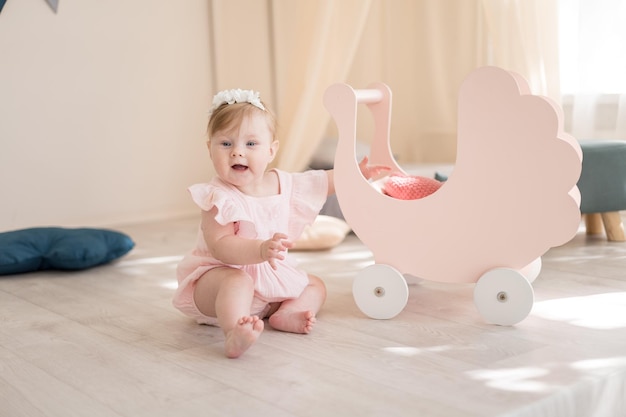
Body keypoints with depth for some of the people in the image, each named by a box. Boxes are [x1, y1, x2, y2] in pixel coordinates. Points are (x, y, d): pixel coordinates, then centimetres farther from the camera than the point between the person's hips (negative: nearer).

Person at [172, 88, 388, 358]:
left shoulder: (283, 184, 0)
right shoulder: (220, 198, -22)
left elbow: (323, 182, 17)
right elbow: (221, 247, -34)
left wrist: (354, 174, 11)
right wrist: (261, 249, -47)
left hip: (271, 280, 8)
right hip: (220, 274, -8)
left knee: (315, 285, 11)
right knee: (238, 282, -38)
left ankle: (287, 313, -19)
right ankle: (234, 334, -60)